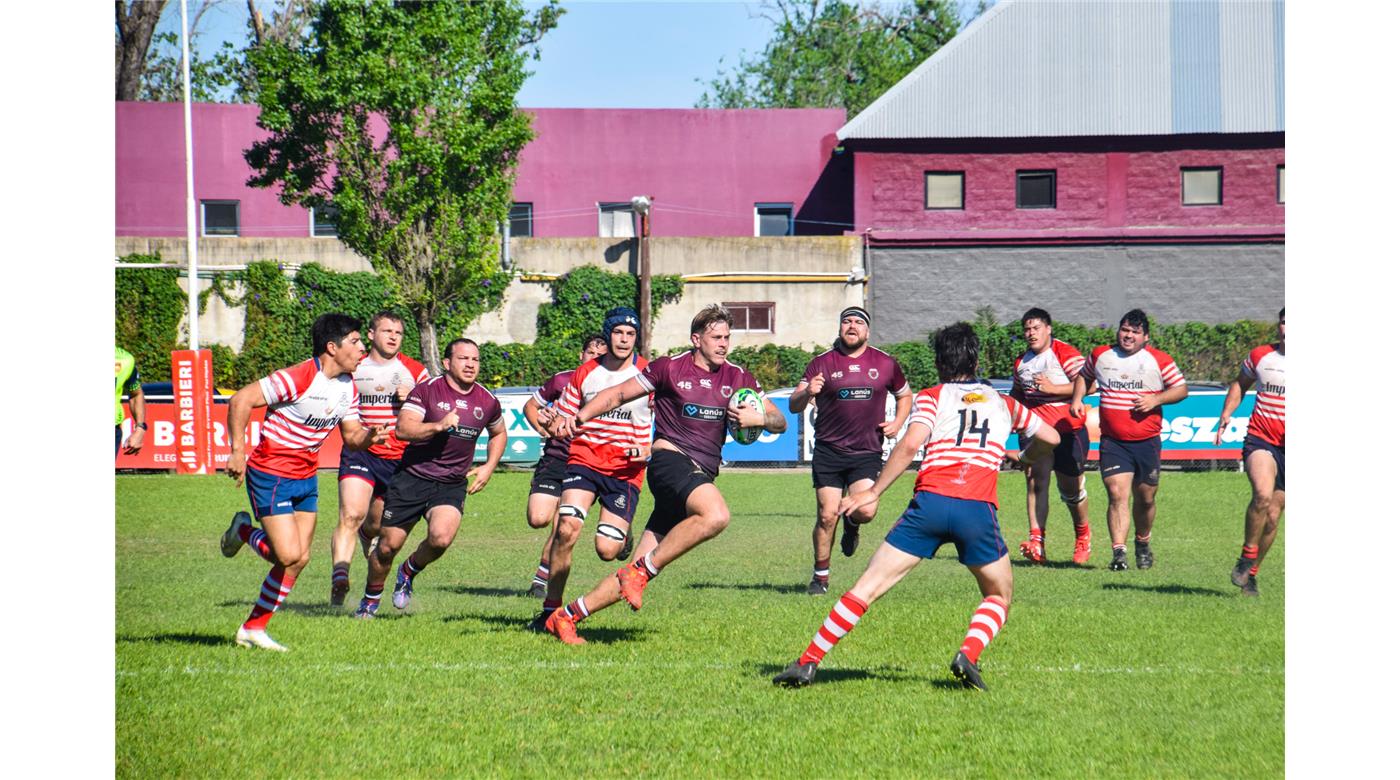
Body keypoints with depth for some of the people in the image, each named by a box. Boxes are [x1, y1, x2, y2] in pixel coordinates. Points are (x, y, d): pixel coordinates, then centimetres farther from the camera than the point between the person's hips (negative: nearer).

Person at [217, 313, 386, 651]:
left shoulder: (348, 386, 4)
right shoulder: (298, 378, -22)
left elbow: (351, 436, 11)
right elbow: (240, 401, -21)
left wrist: (368, 436, -13)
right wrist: (237, 452, -22)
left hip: (306, 478, 8)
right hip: (271, 475, -8)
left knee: (300, 558, 5)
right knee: (289, 555, -15)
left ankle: (253, 628, 17)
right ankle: (244, 531, 16)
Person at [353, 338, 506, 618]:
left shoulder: (488, 401, 5)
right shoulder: (426, 390, -7)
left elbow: (499, 434, 25)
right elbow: (403, 428, -18)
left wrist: (488, 467, 11)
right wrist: (439, 425, -32)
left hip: (452, 485, 2)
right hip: (412, 477, -2)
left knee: (441, 538, -24)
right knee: (388, 545, 2)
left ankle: (409, 571, 9)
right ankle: (371, 599, 28)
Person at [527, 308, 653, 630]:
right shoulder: (585, 373, 6)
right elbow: (562, 417, 16)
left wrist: (651, 449, -11)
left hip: (626, 469, -1)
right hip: (585, 458, 1)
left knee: (606, 550, -10)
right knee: (567, 529, -21)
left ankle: (623, 533, 30)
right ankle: (551, 607, -9)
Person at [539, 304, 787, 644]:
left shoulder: (738, 378, 13)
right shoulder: (670, 367, 2)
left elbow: (780, 422, 15)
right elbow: (618, 394, 9)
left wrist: (758, 418, -8)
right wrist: (578, 417, -4)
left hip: (701, 476, 5)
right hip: (669, 459, -5)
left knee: (639, 573, -1)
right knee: (716, 515, -36)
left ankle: (566, 616, 8)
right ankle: (642, 569, -25)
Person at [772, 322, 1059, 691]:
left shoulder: (932, 396, 15)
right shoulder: (1004, 403, 23)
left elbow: (910, 444, -2)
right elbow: (1050, 438, 30)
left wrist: (874, 493, 0)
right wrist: (1025, 459, 51)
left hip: (930, 499, -1)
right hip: (979, 508, 1)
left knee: (868, 587, 3)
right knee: (999, 596, 21)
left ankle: (807, 663, 0)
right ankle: (968, 656, -5)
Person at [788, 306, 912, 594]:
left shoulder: (885, 363, 6)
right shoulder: (822, 363, 1)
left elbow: (905, 395, 23)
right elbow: (793, 406, 0)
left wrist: (897, 422, 5)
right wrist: (807, 393, -23)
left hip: (867, 453, 1)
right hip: (828, 451, -1)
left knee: (865, 511, -17)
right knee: (827, 515, -5)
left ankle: (851, 524, 22)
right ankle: (821, 575, 12)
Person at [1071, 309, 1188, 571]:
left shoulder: (1158, 360, 1)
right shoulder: (1100, 355, 7)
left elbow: (1181, 388, 5)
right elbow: (1085, 376, 25)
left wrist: (1156, 399, -12)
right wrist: (1077, 399, 8)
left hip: (1147, 441, 0)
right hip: (1112, 441, 0)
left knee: (1145, 498, 11)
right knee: (1117, 493, -16)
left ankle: (1143, 544, 36)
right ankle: (1119, 552, -21)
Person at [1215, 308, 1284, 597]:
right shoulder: (1260, 356, 4)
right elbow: (1240, 384, 21)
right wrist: (1226, 413, 7)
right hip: (1260, 439, -1)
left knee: (1272, 515, 5)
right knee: (1263, 494, -28)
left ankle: (1251, 573, 22)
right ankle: (1247, 557, -12)